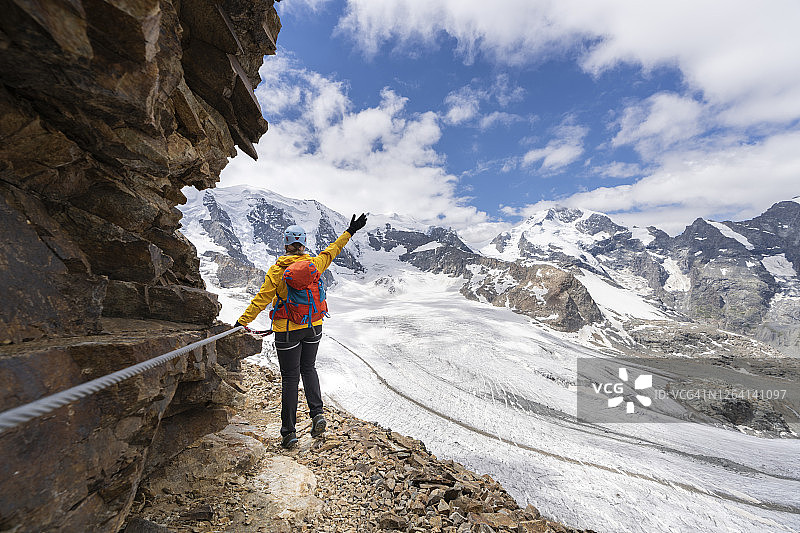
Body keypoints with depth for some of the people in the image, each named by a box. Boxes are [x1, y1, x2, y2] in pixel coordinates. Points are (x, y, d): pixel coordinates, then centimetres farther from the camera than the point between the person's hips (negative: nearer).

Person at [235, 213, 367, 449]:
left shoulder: (276, 270, -11)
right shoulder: (314, 264, -4)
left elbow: (261, 299, -11)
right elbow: (332, 250, 12)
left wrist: (242, 321, -2)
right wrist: (350, 232, 24)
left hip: (288, 330, -3)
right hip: (313, 326, 3)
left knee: (290, 377, 7)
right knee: (308, 369, 22)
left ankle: (289, 432, 17)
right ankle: (317, 413, 12)